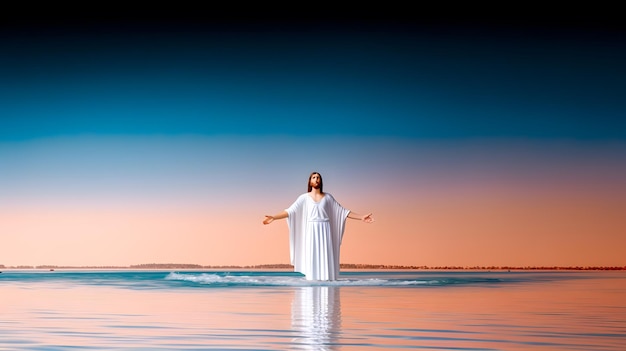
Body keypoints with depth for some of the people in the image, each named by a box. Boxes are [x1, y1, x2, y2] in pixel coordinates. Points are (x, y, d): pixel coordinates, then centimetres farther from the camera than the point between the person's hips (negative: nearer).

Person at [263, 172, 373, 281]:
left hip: (325, 231, 1)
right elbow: (290, 211, -2)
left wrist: (361, 217, 5)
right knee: (311, 257, -5)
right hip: (311, 231, -1)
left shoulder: (328, 197, 9)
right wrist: (273, 217, -15)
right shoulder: (304, 198, 5)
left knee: (325, 257, -4)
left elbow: (343, 211, 11)